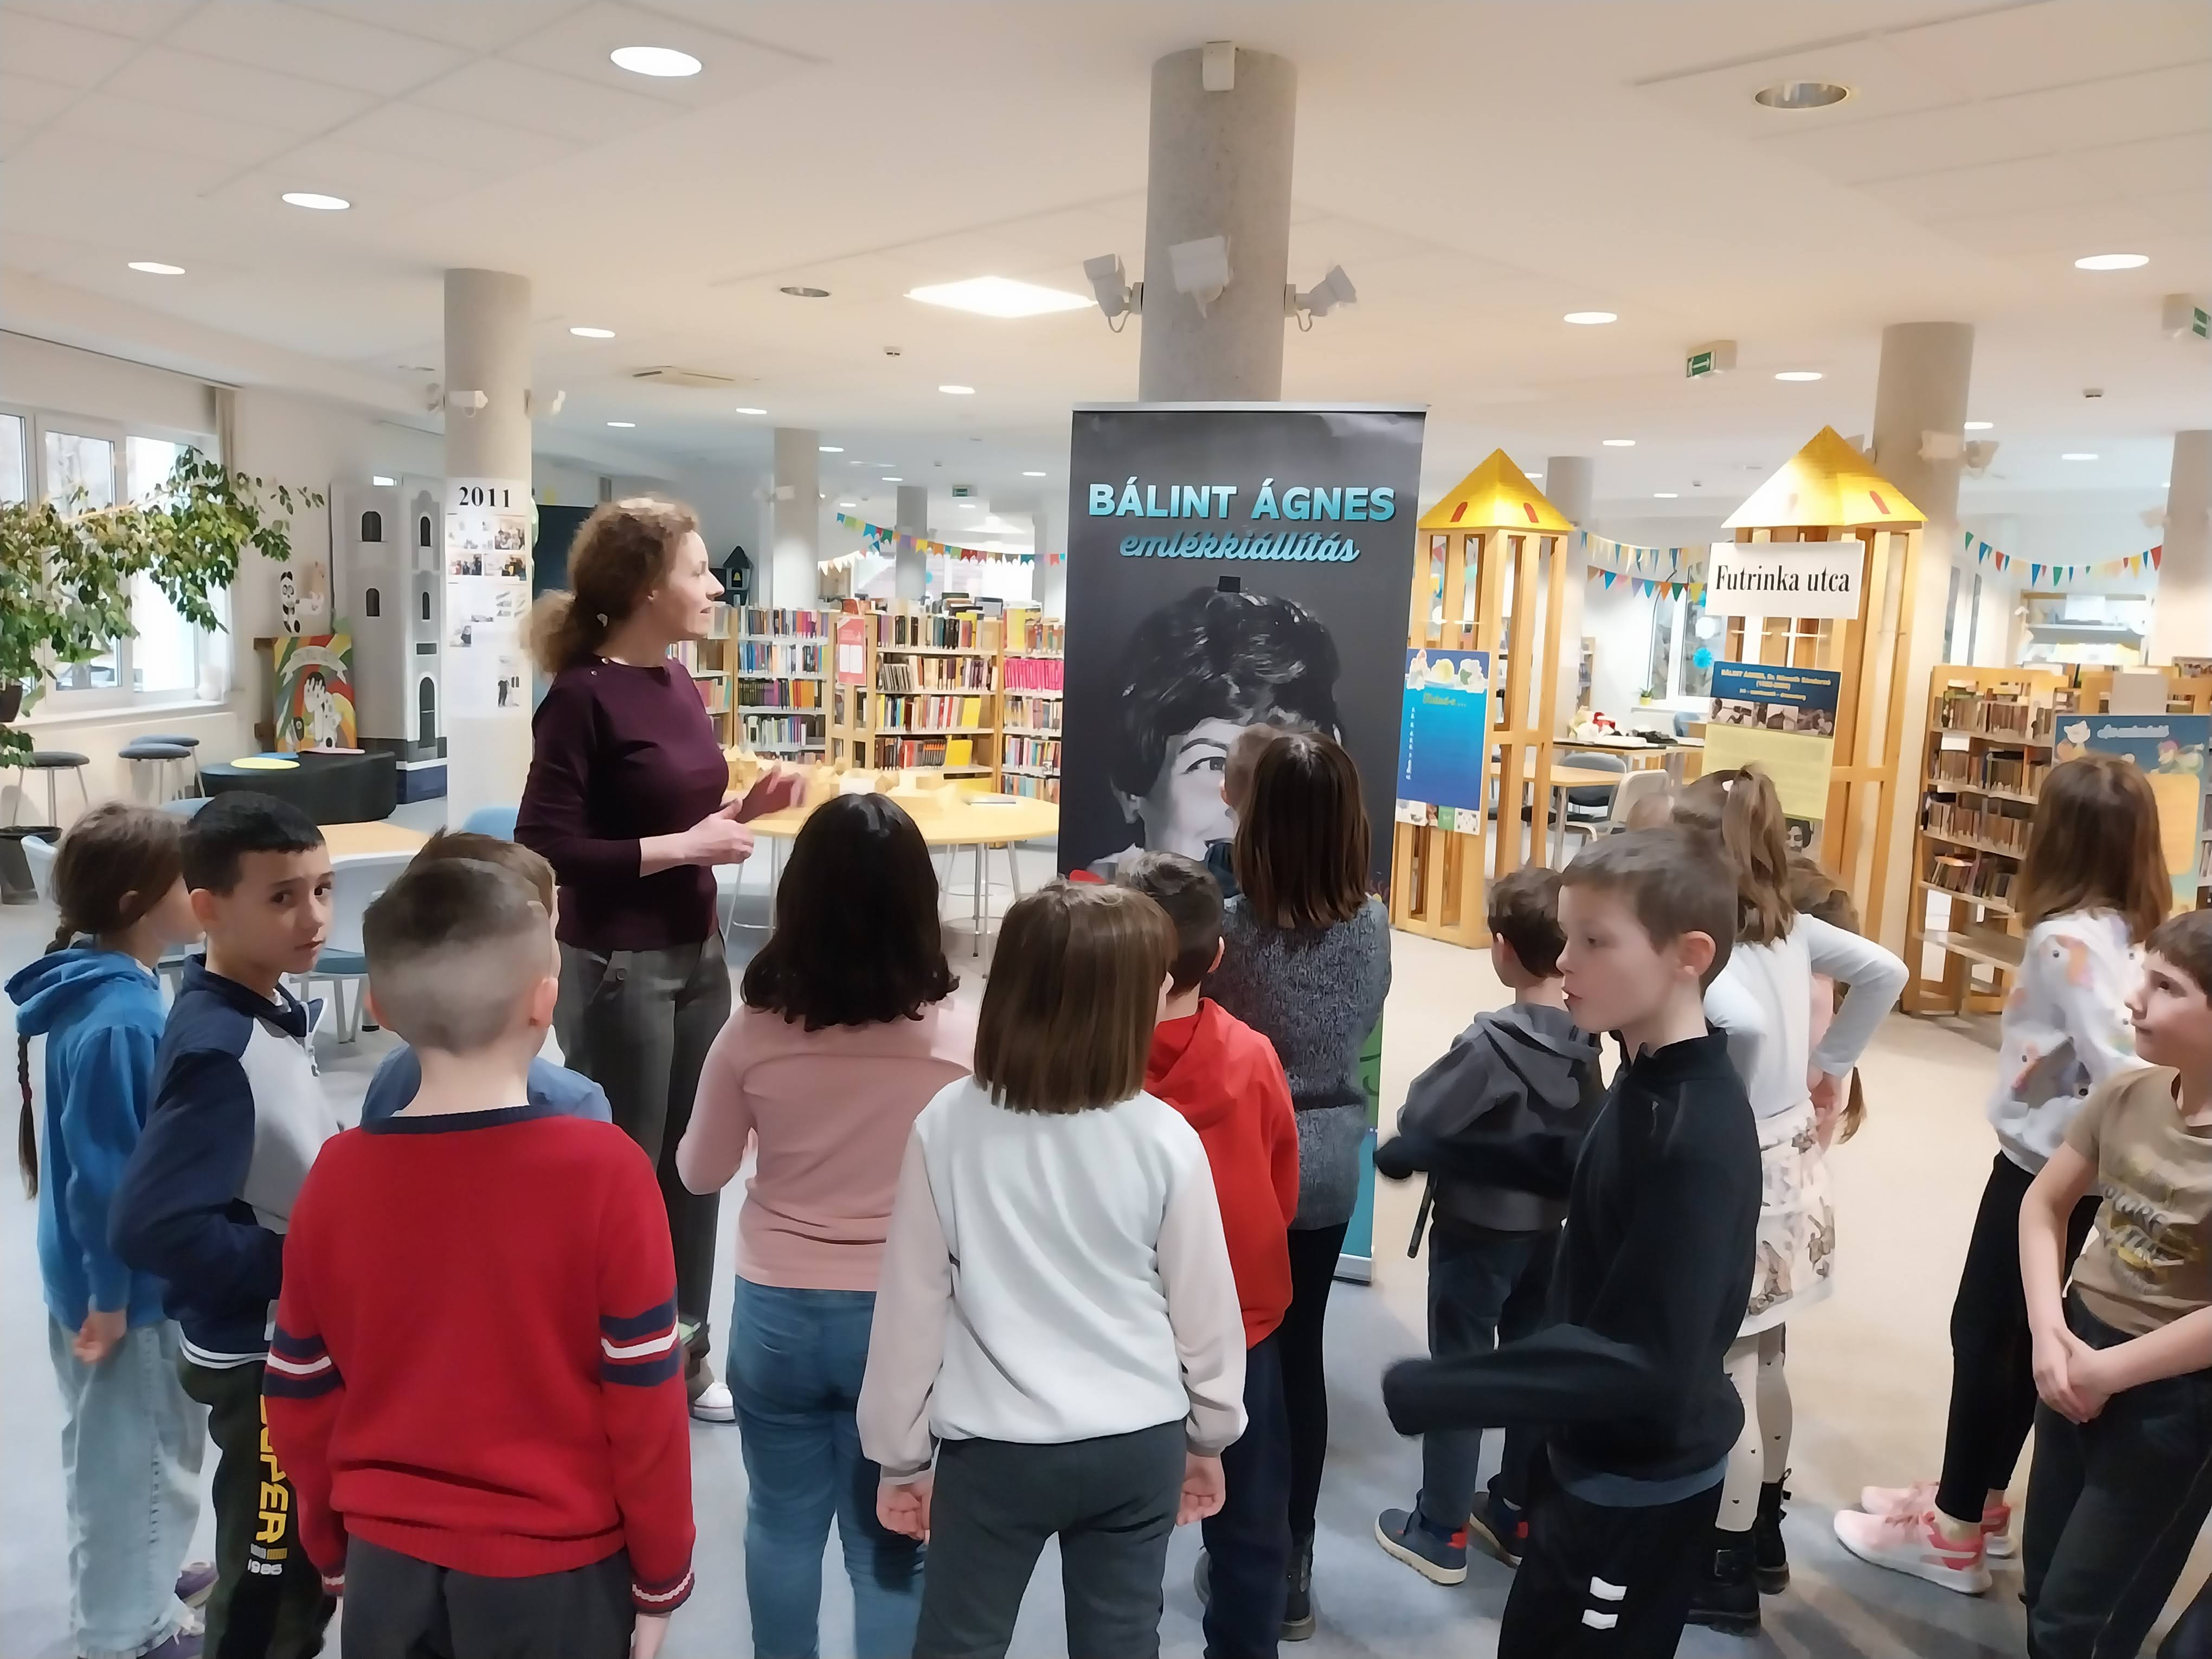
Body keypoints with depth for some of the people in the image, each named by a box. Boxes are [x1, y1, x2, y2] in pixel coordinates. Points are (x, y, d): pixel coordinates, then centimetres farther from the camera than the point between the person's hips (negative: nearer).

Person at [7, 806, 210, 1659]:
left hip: (118, 1269, 9)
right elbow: (101, 1174, -25)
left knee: (146, 1446, 26)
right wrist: (109, 1295, -18)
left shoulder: (106, 991, 1)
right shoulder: (117, 1021, -29)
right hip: (127, 1280, -9)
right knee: (132, 1452, 10)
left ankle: (144, 1578, 45)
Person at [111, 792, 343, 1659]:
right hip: (262, 1357, -8)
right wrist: (304, 1268, -23)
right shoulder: (217, 1050, -27)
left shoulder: (272, 1007, 0)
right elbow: (151, 1225, -30)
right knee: (268, 1586, 8)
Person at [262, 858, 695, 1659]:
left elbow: (298, 1394, 1)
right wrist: (661, 1576, -1)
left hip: (388, 1563, 3)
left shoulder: (338, 1175, -9)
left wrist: (333, 1549, 17)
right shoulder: (604, 1171, -21)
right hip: (555, 1570, -3)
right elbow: (645, 1402, -15)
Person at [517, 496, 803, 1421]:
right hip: (617, 969, -8)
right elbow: (546, 849, -20)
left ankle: (685, 1356, 32)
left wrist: (743, 811, 1)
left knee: (693, 1165, 16)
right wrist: (683, 846, -21)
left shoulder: (679, 685, 7)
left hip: (698, 955, 8)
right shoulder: (583, 696, -16)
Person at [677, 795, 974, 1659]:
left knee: (782, 1523, 23)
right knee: (891, 1545, 14)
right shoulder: (958, 1037, -16)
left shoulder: (756, 1029, -13)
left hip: (778, 1311, 2)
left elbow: (700, 1172, 1)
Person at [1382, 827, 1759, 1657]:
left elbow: (1643, 1361, -34)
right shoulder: (1649, 1077, -4)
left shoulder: (1698, 1139, -32)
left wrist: (1424, 1393, -35)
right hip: (1593, 1456, 8)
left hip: (1643, 1488, -8)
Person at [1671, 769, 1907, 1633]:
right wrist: (1828, 1065, 11)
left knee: (1721, 1382, 7)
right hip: (1790, 1166, 8)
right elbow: (1884, 973, 9)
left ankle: (1729, 1572, 23)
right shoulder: (1790, 926, 1)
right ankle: (1763, 1535, 40)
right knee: (1764, 1365, 23)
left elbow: (1743, 1022, -40)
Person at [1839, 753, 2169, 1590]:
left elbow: (2119, 1069, -30)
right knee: (2015, 1335, 19)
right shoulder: (2131, 931, 2)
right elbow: (2126, 1048, 3)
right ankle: (1975, 1498, 35)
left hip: (2045, 1168, -8)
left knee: (1985, 1333, 5)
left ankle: (1955, 1534, 19)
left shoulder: (2066, 938, -24)